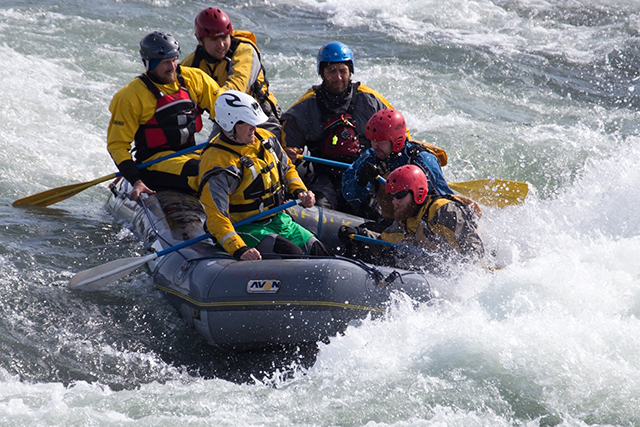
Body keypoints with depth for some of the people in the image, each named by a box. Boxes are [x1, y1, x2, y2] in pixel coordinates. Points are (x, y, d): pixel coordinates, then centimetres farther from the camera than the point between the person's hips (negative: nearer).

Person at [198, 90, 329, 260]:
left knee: (318, 252, -4)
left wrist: (299, 191, 0)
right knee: (292, 253, -28)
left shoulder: (265, 138, 3)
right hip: (244, 228, -8)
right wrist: (239, 250, -39)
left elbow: (287, 169, 22)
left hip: (278, 220, 8)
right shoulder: (218, 162, -22)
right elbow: (216, 216, -27)